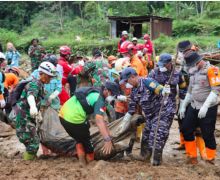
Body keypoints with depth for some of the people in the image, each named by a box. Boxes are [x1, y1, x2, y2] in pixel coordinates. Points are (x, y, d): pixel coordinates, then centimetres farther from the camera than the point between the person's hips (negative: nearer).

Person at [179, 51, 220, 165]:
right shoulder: (193, 71, 11)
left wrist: (205, 106, -27)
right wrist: (183, 106, 18)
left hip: (208, 108, -8)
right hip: (194, 106, 8)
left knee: (207, 134, -1)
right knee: (186, 129, 7)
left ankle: (211, 159, 17)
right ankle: (192, 156, 20)